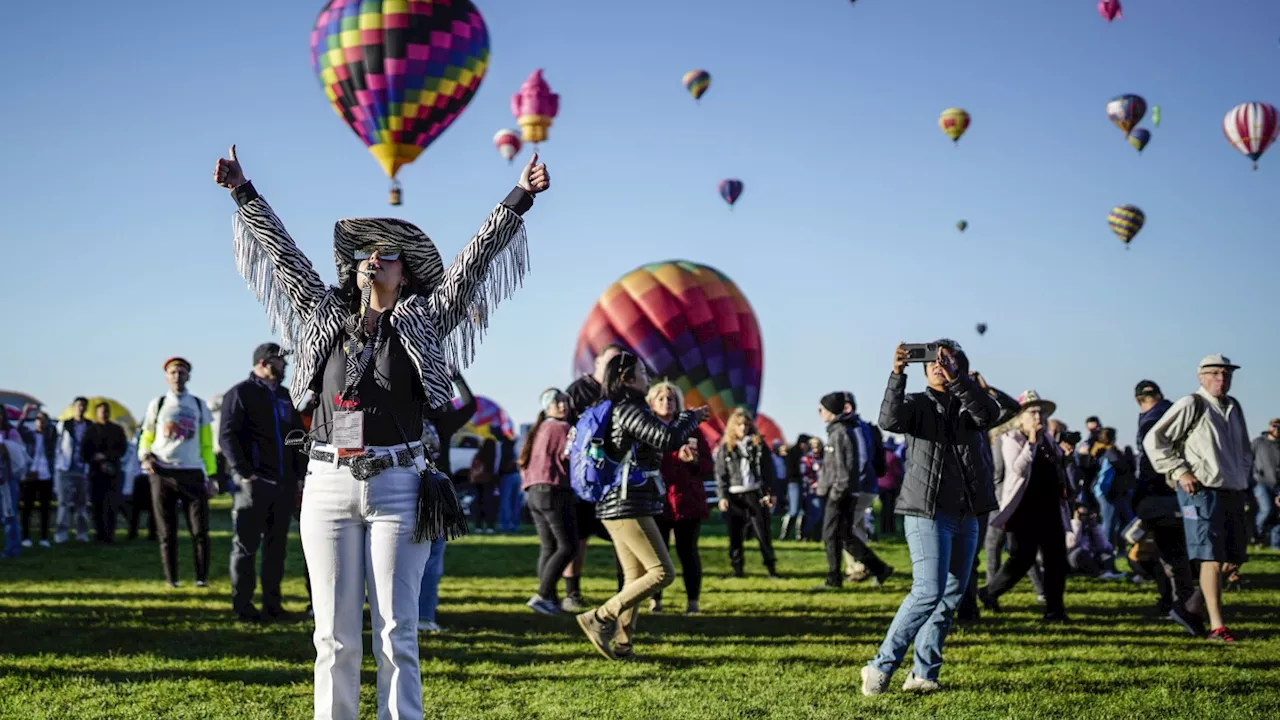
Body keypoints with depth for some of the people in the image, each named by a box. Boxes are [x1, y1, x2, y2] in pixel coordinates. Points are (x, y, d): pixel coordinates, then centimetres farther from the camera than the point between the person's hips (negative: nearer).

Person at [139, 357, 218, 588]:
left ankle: (202, 578, 1)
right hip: (162, 473, 0)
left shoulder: (199, 405, 13)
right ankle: (171, 580, 5)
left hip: (192, 473, 0)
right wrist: (145, 456, -6)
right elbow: (146, 439, 16)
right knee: (167, 533, 1)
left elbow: (206, 444, 13)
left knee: (200, 531, -5)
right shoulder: (157, 405, 12)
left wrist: (211, 476, 6)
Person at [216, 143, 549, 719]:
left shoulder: (423, 322, 7)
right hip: (329, 485, 2)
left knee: (396, 633, -1)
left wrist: (519, 198, -6)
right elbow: (283, 252, 18)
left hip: (398, 486, -2)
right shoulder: (326, 316, 14)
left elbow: (475, 258, 1)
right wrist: (242, 192, 18)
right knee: (335, 634, 4)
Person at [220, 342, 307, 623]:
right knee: (246, 545, -1)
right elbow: (227, 436, -10)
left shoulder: (285, 397, 19)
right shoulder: (240, 393, -2)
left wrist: (301, 473, 10)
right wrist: (244, 473, -18)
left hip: (284, 483, 7)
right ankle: (243, 607, 2)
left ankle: (272, 604, 14)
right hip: (253, 482, -7)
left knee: (277, 546, 9)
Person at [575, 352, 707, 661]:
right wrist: (691, 418, -5)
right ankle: (600, 618, -11)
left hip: (615, 506, 11)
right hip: (629, 507, -11)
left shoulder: (613, 410, 18)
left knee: (636, 578, 12)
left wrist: (686, 419, 25)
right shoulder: (629, 409, -13)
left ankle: (621, 646, 9)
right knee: (662, 572, -10)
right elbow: (667, 439, -22)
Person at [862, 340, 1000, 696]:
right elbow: (889, 420, -19)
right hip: (927, 512, -5)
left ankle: (924, 673, 12)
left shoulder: (968, 406, 11)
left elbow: (990, 413, -14)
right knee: (929, 591, -16)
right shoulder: (917, 404, 4)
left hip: (966, 516, 5)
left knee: (951, 597, 6)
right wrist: (898, 374, -29)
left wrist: (956, 377, -25)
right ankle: (881, 667, -8)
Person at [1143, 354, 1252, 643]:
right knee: (1212, 558, -11)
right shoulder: (1191, 406, -6)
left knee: (1235, 559, 9)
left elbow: (1245, 449, 30)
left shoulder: (1234, 408, 16)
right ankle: (1216, 626, -12)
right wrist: (1179, 471, -13)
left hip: (1234, 492, 8)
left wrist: (1243, 476, 16)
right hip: (1202, 491, -8)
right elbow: (1153, 440, -8)